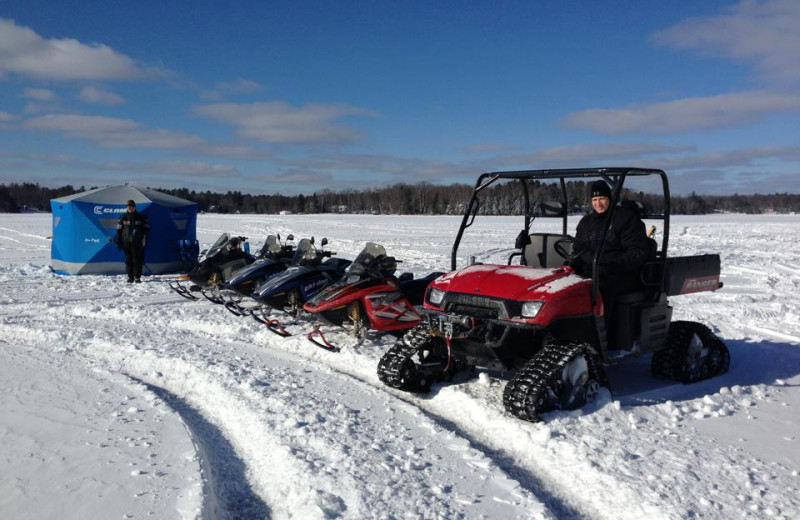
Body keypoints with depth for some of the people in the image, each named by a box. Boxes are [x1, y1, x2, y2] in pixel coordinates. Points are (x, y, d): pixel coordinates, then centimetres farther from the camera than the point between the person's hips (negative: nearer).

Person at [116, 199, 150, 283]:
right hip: (126, 242, 2)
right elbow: (119, 231, 9)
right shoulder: (123, 217, 8)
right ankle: (130, 277, 10)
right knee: (128, 260, 4)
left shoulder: (141, 217, 5)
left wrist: (144, 240, -3)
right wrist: (118, 243, 5)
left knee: (137, 260, -4)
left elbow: (146, 229, 8)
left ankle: (137, 277, 1)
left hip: (137, 242, -2)